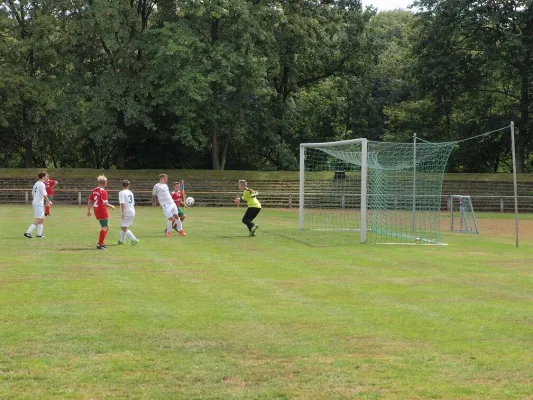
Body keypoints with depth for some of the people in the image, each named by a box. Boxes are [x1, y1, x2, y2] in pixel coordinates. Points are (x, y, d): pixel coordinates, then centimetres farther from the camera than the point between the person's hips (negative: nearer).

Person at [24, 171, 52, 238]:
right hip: (39, 204, -10)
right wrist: (49, 202, -5)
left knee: (42, 219, 16)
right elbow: (44, 195, -19)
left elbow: (32, 193, 17)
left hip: (35, 202, 10)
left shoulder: (36, 183, 13)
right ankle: (27, 232, -12)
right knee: (38, 220, -8)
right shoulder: (42, 184, -15)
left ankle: (39, 234, 16)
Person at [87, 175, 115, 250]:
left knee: (107, 226, 20)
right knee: (104, 228, 1)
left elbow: (90, 200, 11)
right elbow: (104, 203, -21)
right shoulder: (103, 191, -16)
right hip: (102, 211, -8)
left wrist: (88, 210, 18)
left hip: (96, 210, 8)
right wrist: (111, 206, -5)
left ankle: (101, 243, 22)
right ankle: (99, 245, 0)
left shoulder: (94, 190, 8)